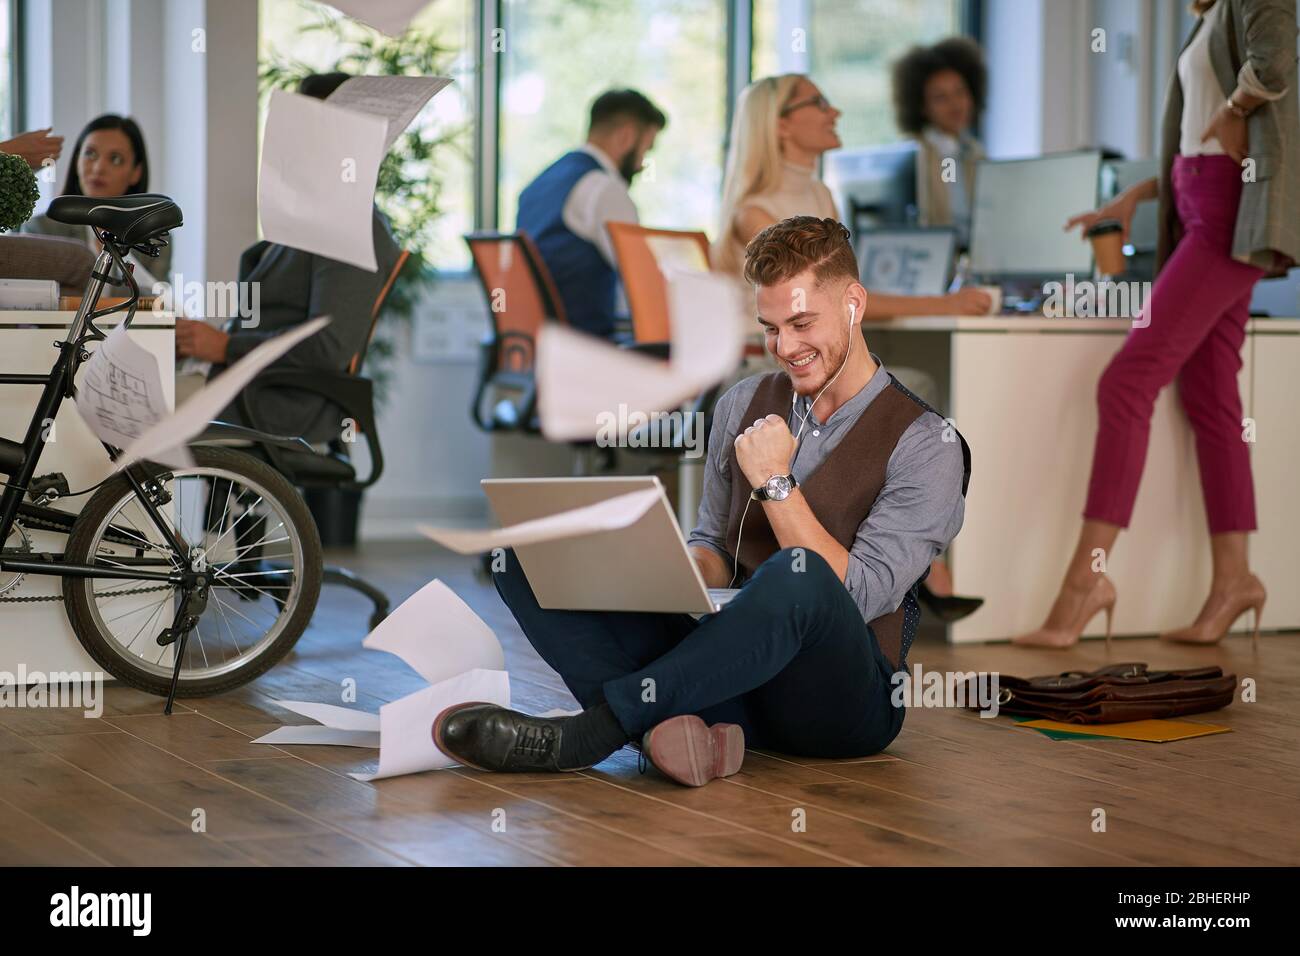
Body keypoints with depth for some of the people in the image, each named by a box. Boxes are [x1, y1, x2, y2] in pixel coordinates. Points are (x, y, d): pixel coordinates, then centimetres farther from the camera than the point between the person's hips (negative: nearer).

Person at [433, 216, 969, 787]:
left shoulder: (925, 443, -5)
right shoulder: (744, 405, 13)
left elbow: (858, 597, -13)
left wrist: (776, 483, -14)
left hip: (846, 702, -6)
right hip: (732, 681, 6)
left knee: (795, 575, -41)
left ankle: (580, 737, -33)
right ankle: (664, 725, -34)